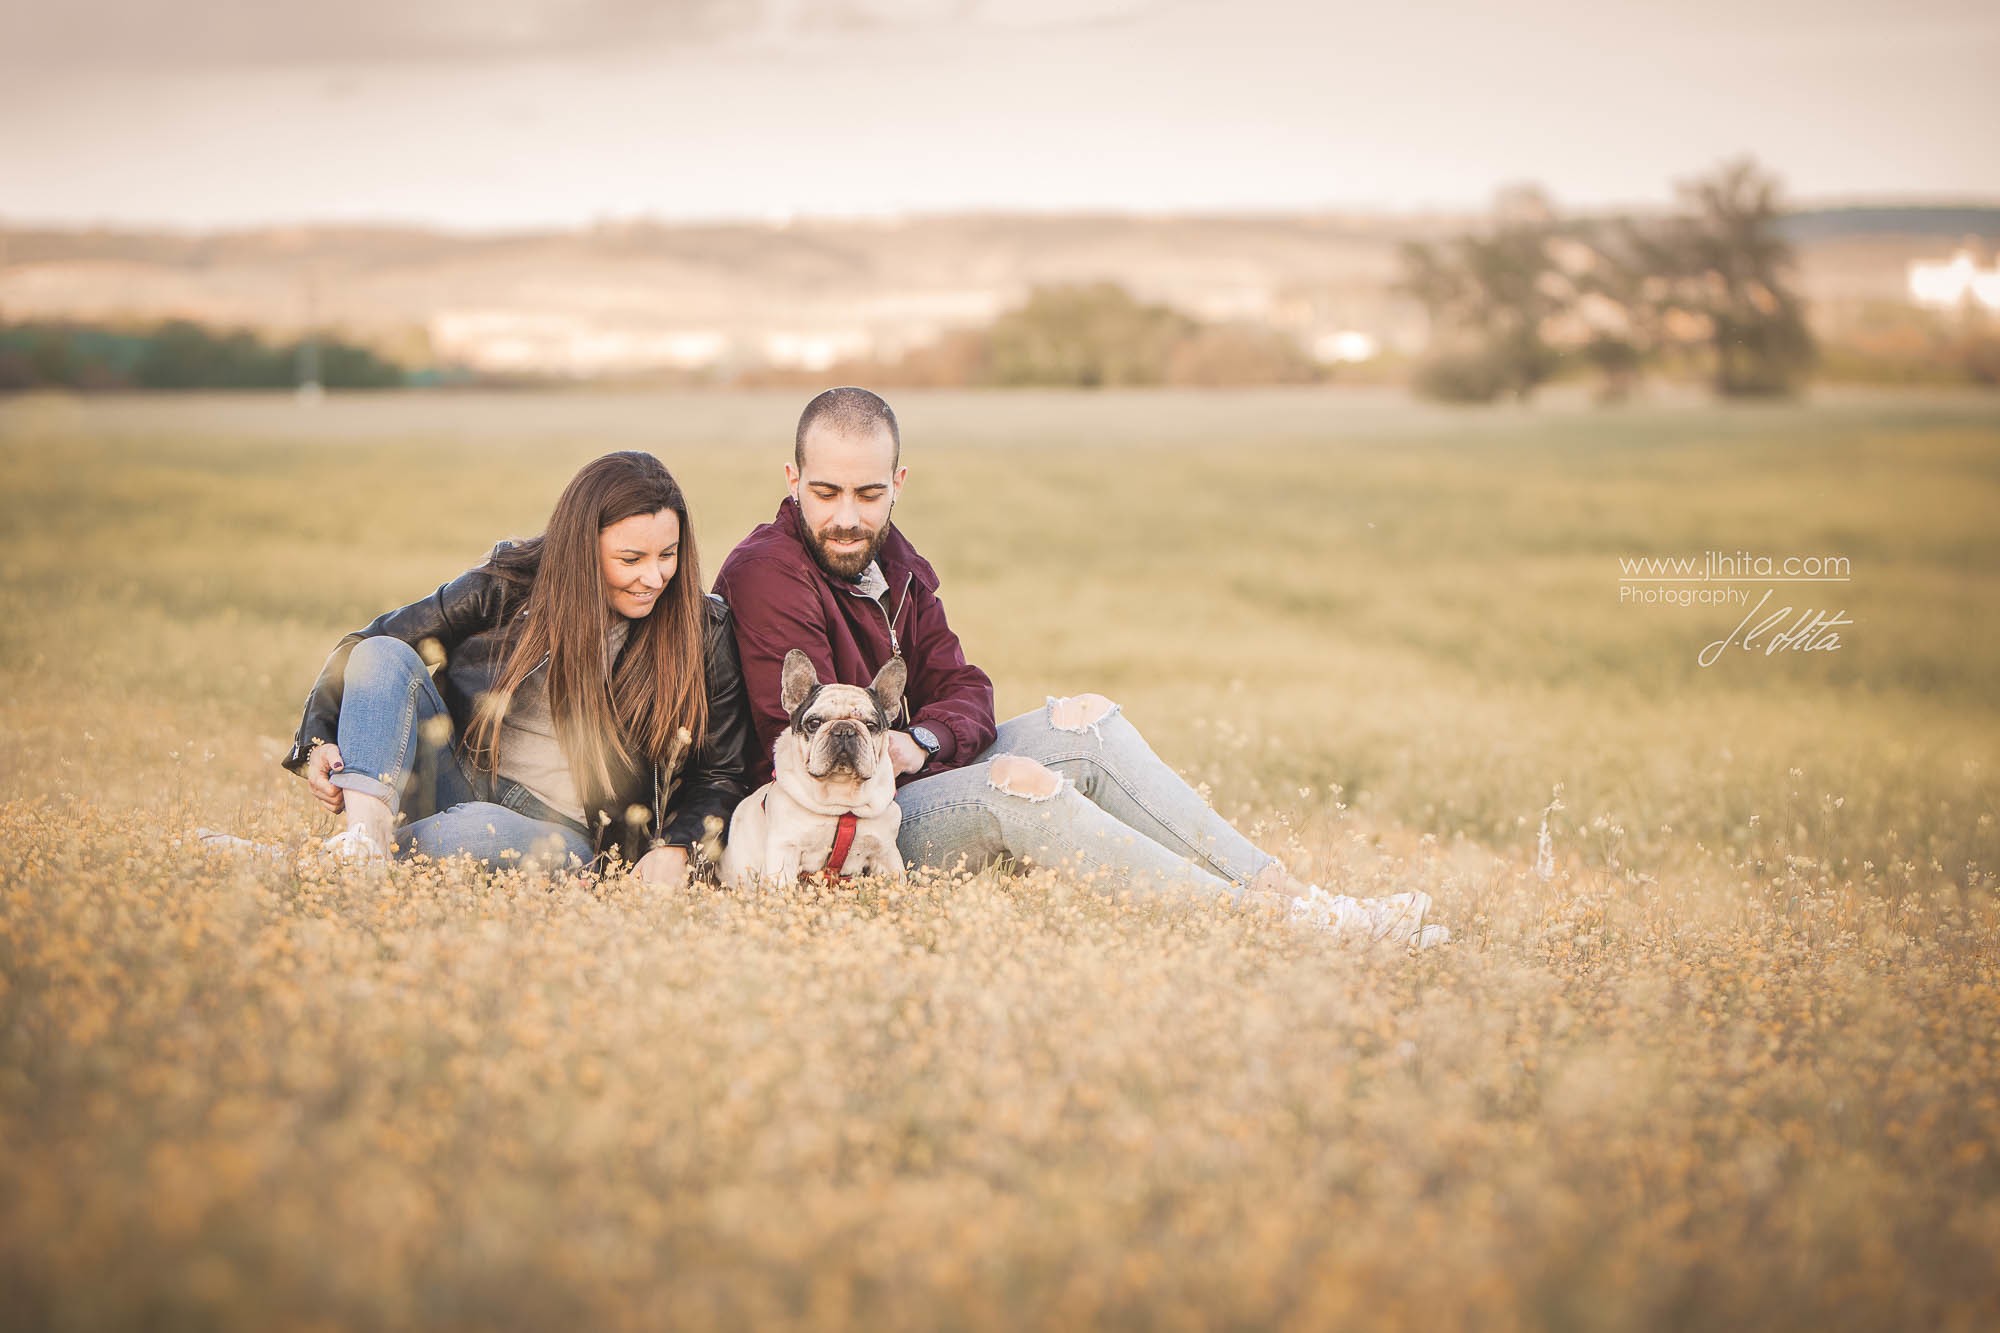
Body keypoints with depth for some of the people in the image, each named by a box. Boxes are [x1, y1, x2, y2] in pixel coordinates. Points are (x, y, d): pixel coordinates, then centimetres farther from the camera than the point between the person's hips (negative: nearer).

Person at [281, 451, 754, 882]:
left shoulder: (702, 635, -3)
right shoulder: (509, 585, -1)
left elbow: (720, 774, 5)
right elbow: (365, 649, 5)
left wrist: (676, 846, -14)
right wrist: (319, 738, -12)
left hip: (564, 833, -3)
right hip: (456, 788, 3)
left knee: (478, 830, -40)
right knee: (383, 655, -19)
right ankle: (367, 828, -37)